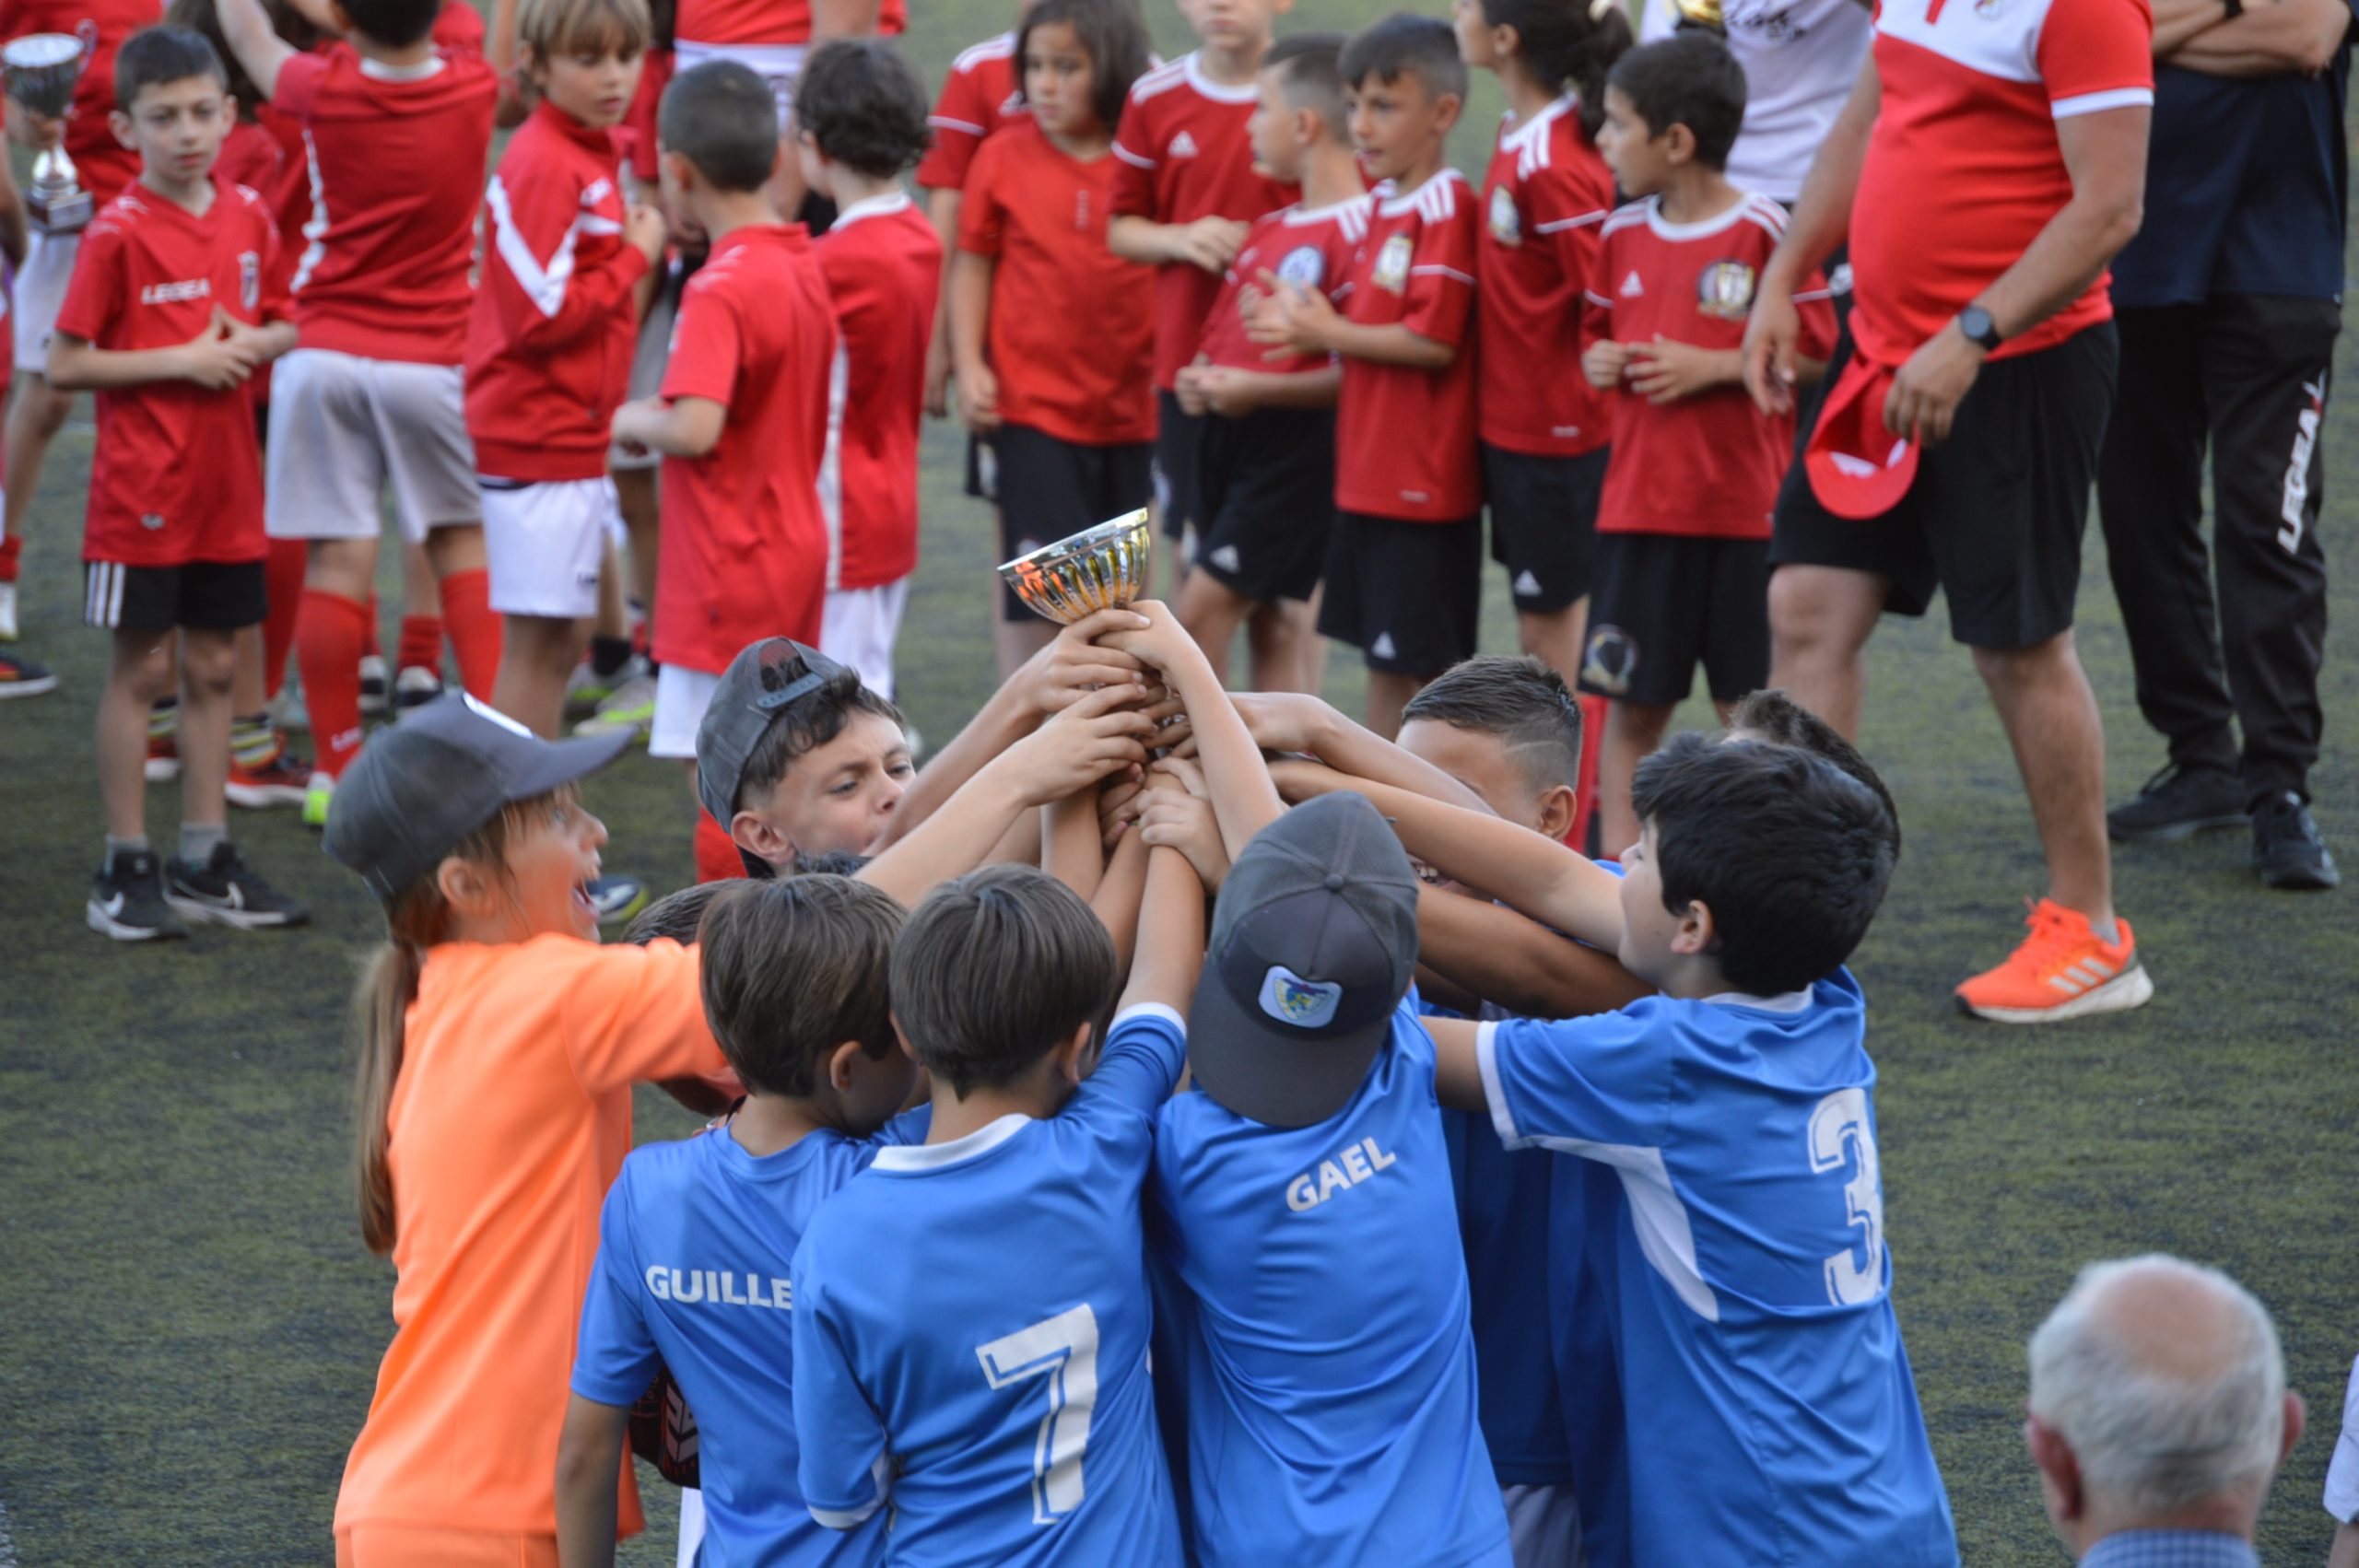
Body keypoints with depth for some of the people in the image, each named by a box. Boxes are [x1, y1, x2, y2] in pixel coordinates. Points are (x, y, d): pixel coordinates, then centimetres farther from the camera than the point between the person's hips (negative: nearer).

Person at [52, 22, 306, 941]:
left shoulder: (248, 218, 5)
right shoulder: (117, 235, -11)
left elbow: (284, 327, 17)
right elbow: (64, 365, -13)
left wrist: (254, 344, -6)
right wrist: (179, 360, -18)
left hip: (227, 485, 5)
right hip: (141, 488, -5)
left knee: (213, 667, 10)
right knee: (142, 668, 0)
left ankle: (204, 863, 18)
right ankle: (126, 871, 8)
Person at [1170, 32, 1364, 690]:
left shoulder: (1355, 234, -16)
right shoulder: (1269, 229, 14)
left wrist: (1256, 389, -21)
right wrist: (1199, 378, 5)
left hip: (1295, 446, -9)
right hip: (1229, 437, 9)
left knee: (1201, 612, -9)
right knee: (1270, 625, 10)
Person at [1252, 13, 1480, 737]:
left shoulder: (1444, 211, -16)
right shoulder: (1386, 209, 12)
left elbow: (1434, 341, -22)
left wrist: (1329, 334, -12)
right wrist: (1312, 320, -1)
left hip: (1422, 481, -9)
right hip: (1369, 478, 9)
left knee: (1420, 667, -2)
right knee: (1383, 661, 15)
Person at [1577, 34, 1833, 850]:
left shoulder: (1766, 231, -8)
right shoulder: (1622, 235, 9)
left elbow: (1818, 352, -8)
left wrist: (1711, 366, -15)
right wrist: (1598, 362, -1)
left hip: (1745, 510, -5)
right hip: (1637, 506, 5)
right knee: (1630, 704, 6)